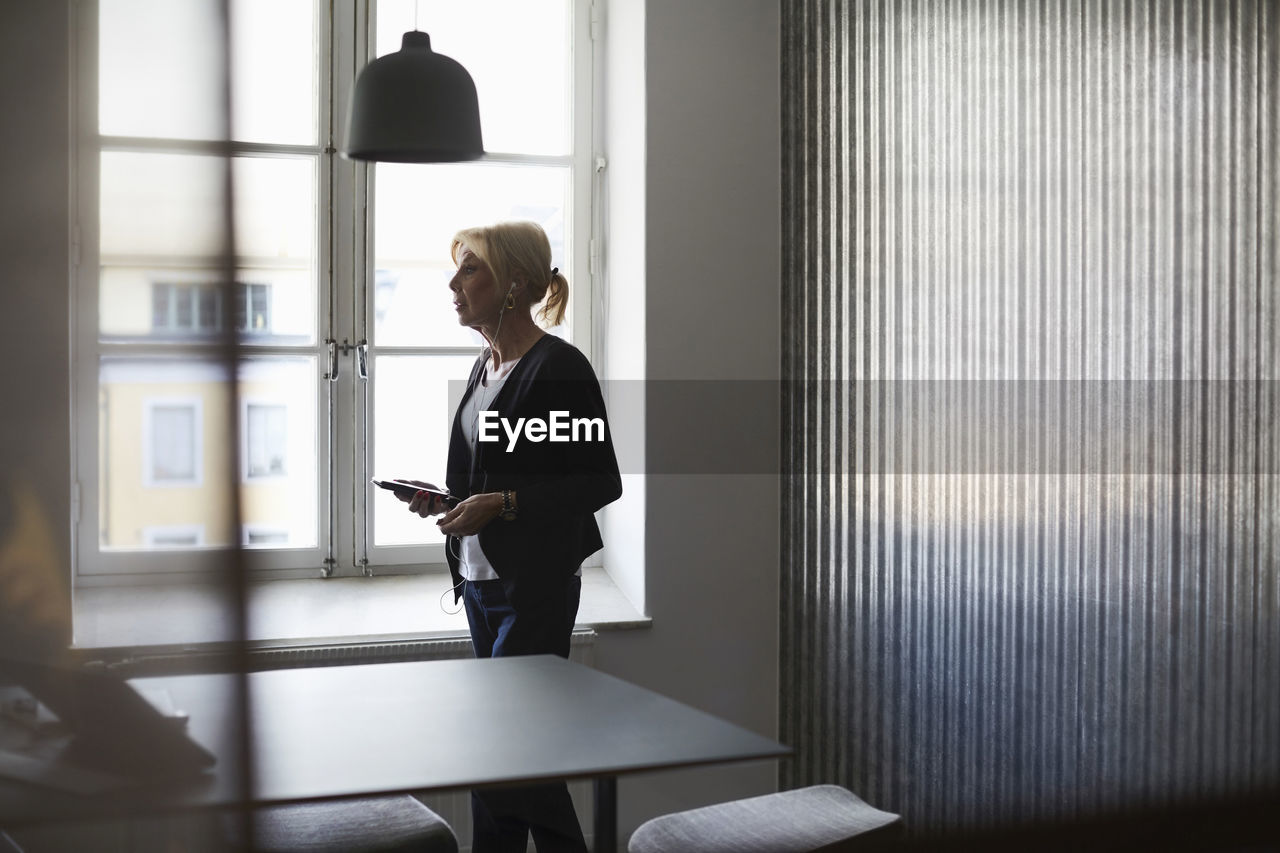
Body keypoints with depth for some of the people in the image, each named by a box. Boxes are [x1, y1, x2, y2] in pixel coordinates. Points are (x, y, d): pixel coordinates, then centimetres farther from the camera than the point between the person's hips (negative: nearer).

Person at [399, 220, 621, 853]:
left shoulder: (559, 366, -12)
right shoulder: (485, 368, 14)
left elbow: (601, 484, -14)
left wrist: (501, 506, -21)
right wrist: (445, 498, 5)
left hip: (537, 586, -8)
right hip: (481, 581, 8)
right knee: (494, 744, 11)